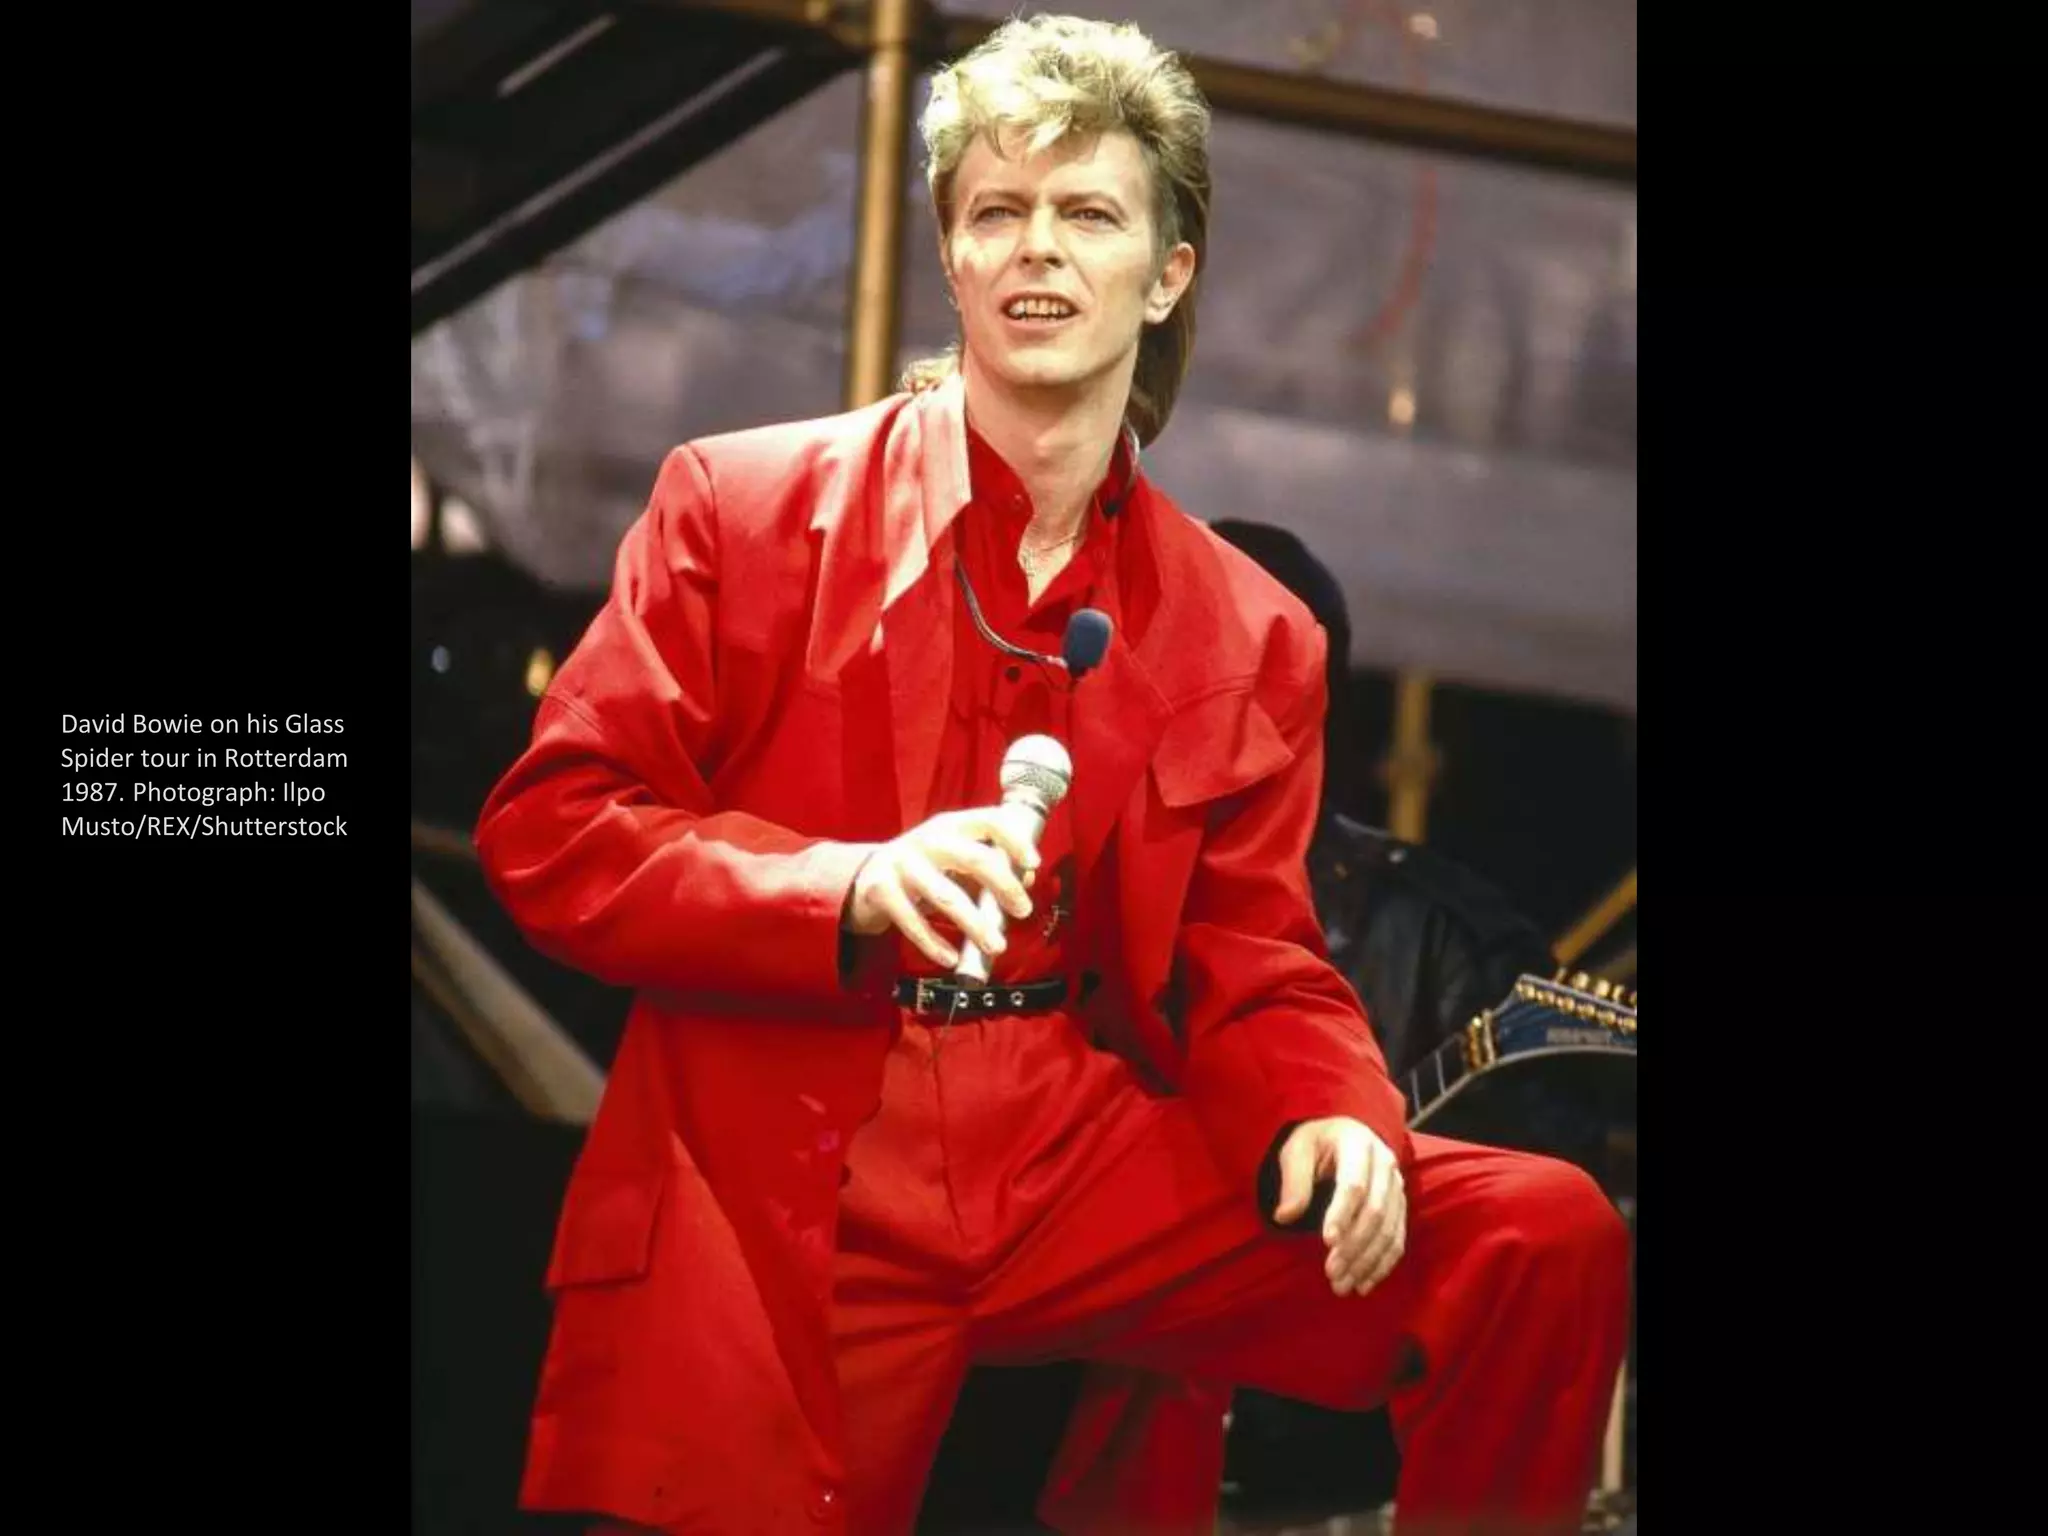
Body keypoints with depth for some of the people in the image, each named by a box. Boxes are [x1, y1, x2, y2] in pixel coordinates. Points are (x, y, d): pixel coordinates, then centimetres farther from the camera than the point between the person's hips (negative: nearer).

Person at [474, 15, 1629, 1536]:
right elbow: (547, 833, 1)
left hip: (1090, 1175, 3)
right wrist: (852, 890, -14)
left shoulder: (1253, 639, 13)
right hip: (773, 1202, -3)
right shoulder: (743, 505, 5)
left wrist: (1327, 1119, -11)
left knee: (1543, 1237, -13)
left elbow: (1257, 974, 13)